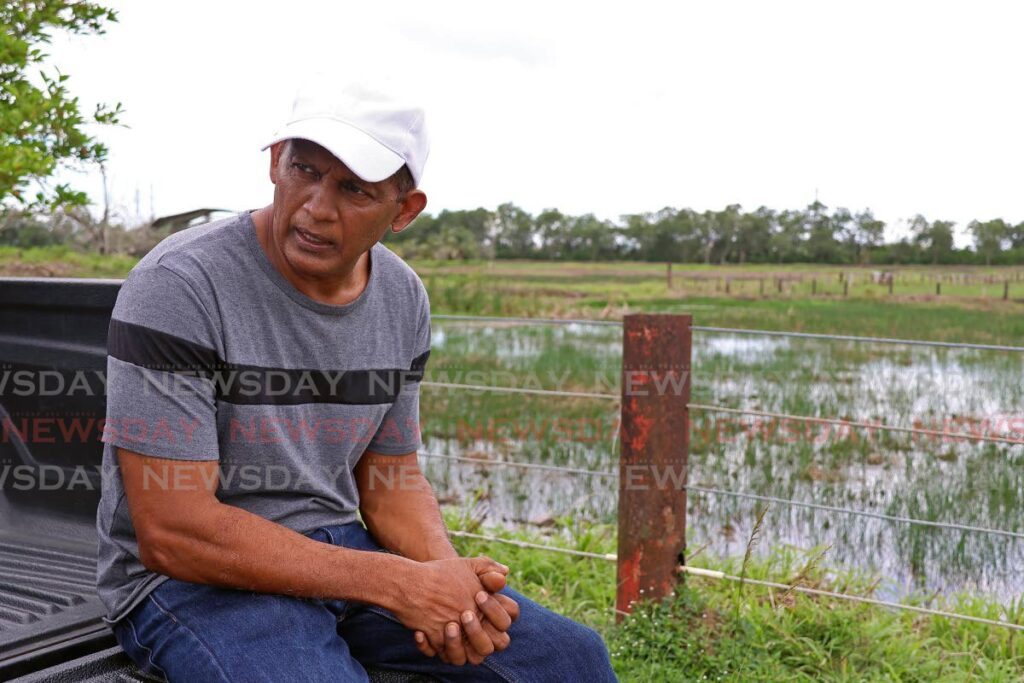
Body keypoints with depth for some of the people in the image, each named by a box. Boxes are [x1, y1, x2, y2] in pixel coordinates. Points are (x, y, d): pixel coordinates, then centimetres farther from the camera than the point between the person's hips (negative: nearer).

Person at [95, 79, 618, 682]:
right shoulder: (178, 286, -19)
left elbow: (390, 479, 9)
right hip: (192, 580, -5)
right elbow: (172, 533, -21)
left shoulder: (403, 298, 1)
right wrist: (400, 583, -23)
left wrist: (449, 577, -14)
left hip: (342, 550, 6)